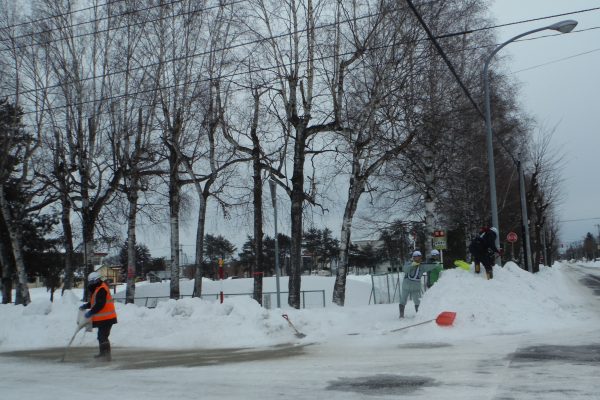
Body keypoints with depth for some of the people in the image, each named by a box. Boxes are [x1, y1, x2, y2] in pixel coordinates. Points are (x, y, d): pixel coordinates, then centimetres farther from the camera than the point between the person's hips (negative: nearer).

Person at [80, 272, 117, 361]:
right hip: (103, 318, 11)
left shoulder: (101, 290, -17)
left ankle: (106, 355, -11)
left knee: (103, 336, -11)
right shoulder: (97, 289, 17)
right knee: (101, 336, 20)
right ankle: (103, 353, 31)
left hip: (106, 318, -11)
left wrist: (91, 312, -20)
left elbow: (100, 304, -24)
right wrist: (86, 306, 11)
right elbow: (94, 302, 24)